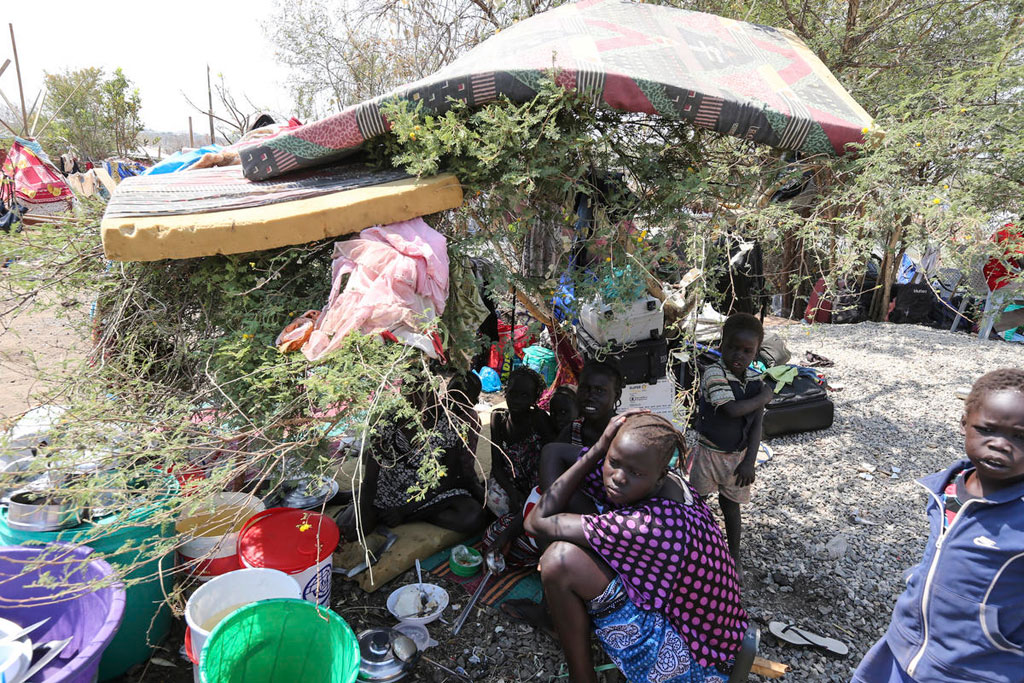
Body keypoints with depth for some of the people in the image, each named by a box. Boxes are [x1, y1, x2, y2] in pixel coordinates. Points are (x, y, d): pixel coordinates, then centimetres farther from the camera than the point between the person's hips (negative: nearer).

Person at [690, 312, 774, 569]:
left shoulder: (755, 381, -5)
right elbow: (732, 409, -31)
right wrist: (764, 396, -17)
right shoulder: (714, 374, -22)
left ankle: (734, 555, 35)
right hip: (709, 451, -4)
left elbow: (756, 424, -4)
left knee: (731, 504, 18)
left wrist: (749, 461, -9)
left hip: (738, 455, 4)